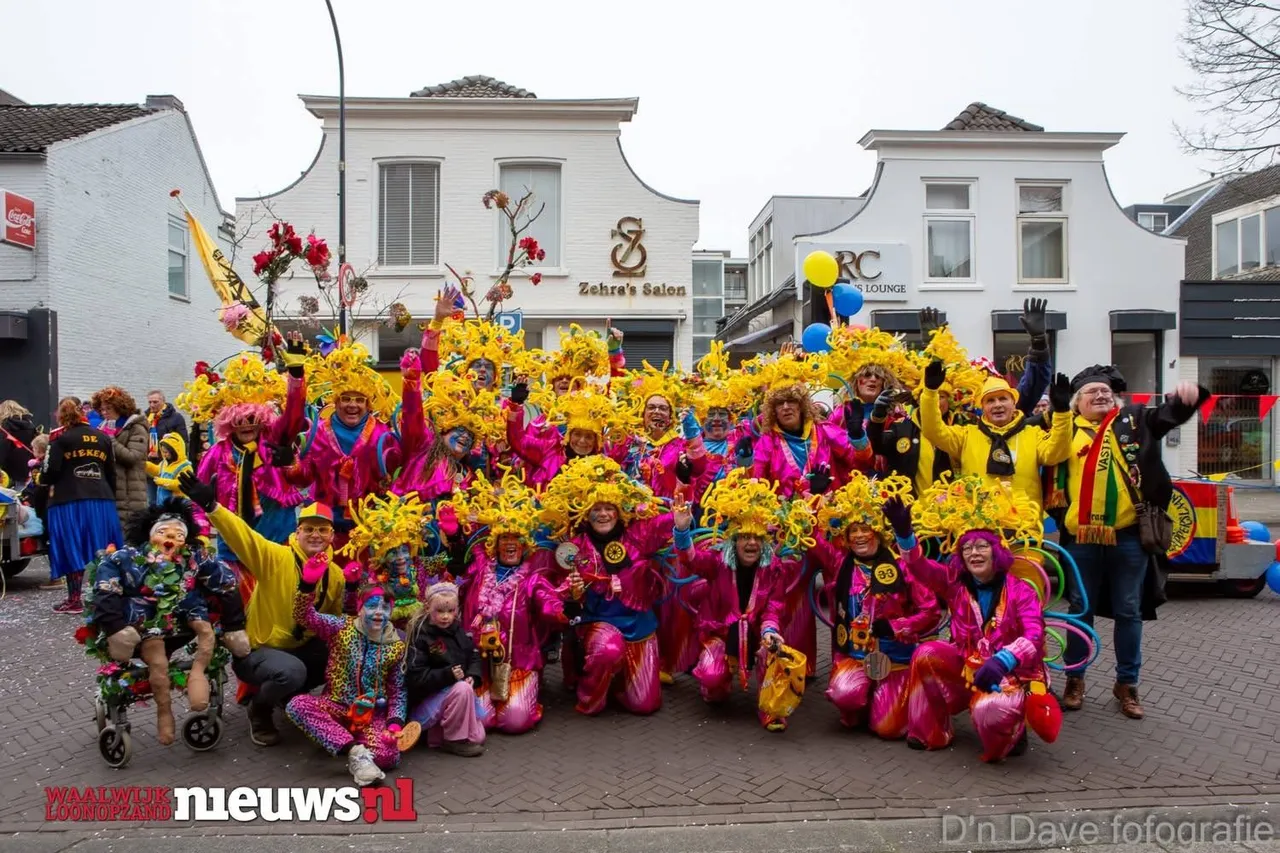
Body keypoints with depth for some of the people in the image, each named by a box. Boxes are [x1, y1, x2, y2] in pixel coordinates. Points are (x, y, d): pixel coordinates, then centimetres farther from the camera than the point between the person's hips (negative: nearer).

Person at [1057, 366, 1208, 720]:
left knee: (1128, 611, 11)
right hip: (1082, 537, 0)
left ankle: (1126, 683, 25)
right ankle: (1075, 679, 23)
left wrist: (1189, 393, -26)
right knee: (1081, 608, 11)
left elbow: (1172, 411, -3)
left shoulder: (1134, 420, 8)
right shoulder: (1067, 429, 7)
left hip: (1128, 534, 1)